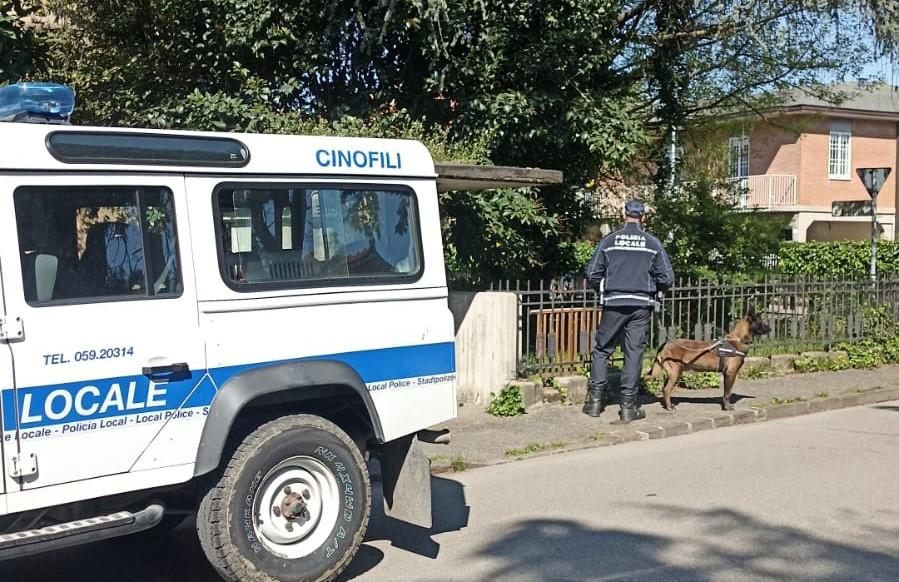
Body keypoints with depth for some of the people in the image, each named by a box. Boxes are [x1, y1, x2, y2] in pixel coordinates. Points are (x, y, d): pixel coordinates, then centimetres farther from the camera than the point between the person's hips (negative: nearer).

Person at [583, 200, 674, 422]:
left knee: (602, 349, 11)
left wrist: (600, 289, 21)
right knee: (634, 353, 4)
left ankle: (596, 400, 9)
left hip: (614, 303, 0)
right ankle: (628, 404, 6)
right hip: (642, 305, 0)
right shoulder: (653, 243, 1)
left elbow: (592, 274, 1)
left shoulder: (609, 241, 1)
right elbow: (667, 278, 0)